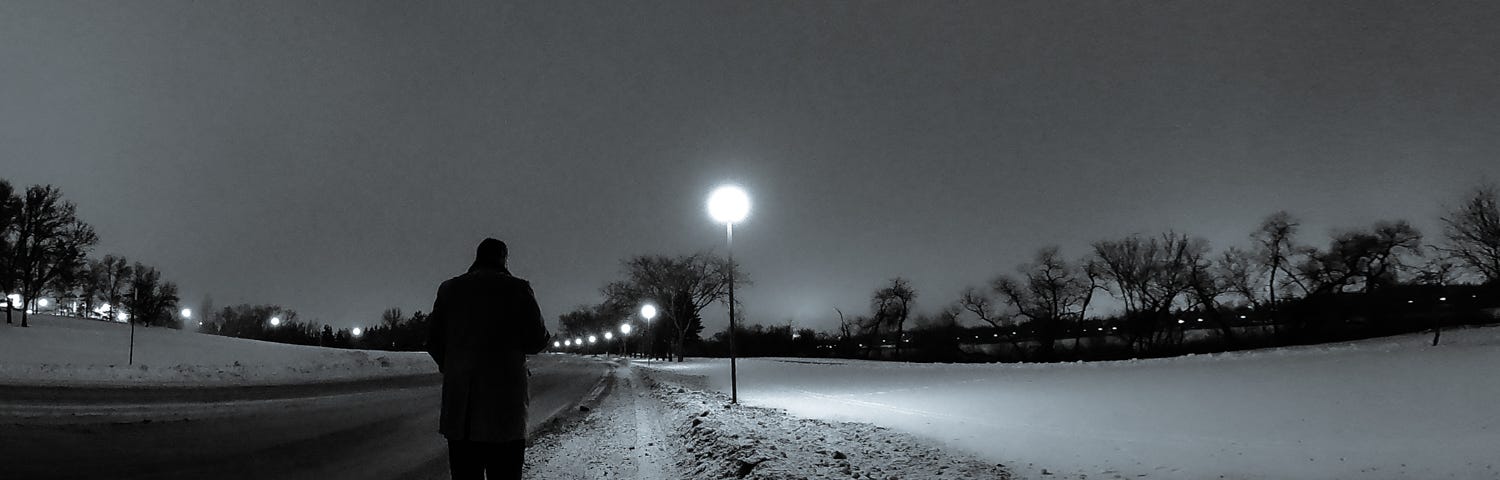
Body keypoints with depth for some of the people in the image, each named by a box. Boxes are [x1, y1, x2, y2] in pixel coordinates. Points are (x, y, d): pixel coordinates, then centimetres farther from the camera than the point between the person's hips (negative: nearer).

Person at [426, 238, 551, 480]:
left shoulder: (450, 289, 7)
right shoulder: (517, 289, -3)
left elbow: (433, 341, 7)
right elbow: (537, 340, -4)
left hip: (459, 408, 3)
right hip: (504, 405, -3)